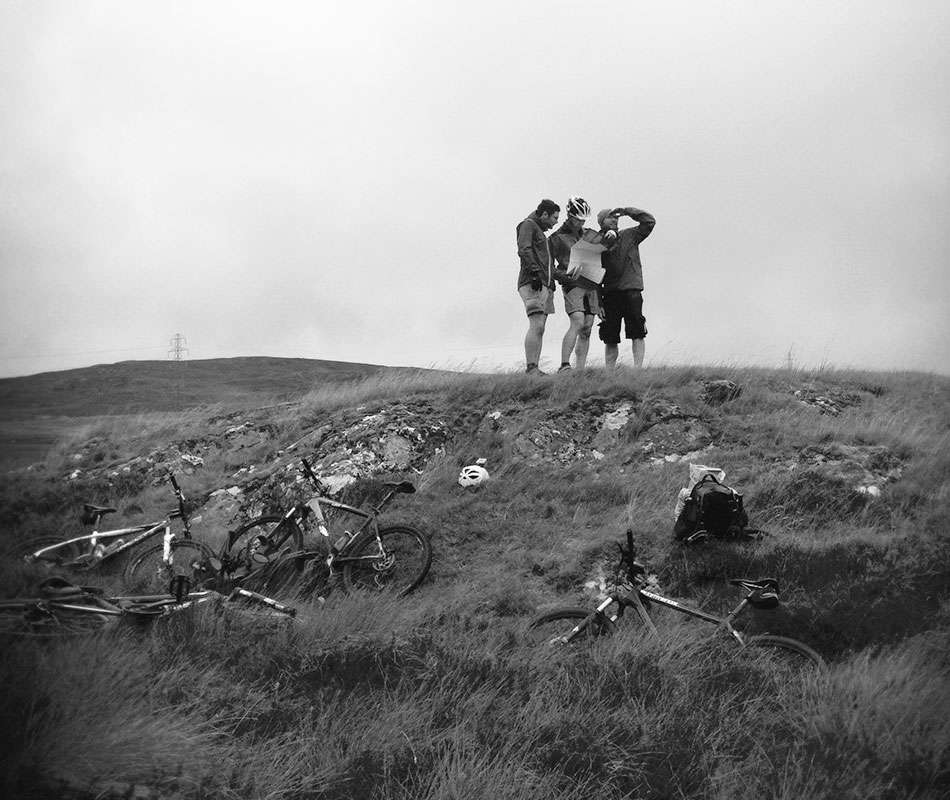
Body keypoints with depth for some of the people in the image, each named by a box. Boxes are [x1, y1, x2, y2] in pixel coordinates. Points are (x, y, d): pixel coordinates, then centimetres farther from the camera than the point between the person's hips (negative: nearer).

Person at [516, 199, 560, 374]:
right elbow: (524, 251, -15)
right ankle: (531, 368, -24)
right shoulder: (528, 225, 0)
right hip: (531, 283, -10)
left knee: (539, 329, 3)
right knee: (536, 325, -20)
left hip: (545, 285, 10)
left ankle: (534, 368, 1)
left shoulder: (541, 232, 29)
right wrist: (536, 273, -24)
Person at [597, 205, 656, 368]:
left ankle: (638, 368, -8)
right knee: (610, 337, 3)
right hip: (610, 293, 2)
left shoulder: (629, 236, 9)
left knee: (637, 333, -7)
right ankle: (609, 371, 7)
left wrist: (626, 211, 1)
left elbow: (649, 221, 3)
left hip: (631, 291, -2)